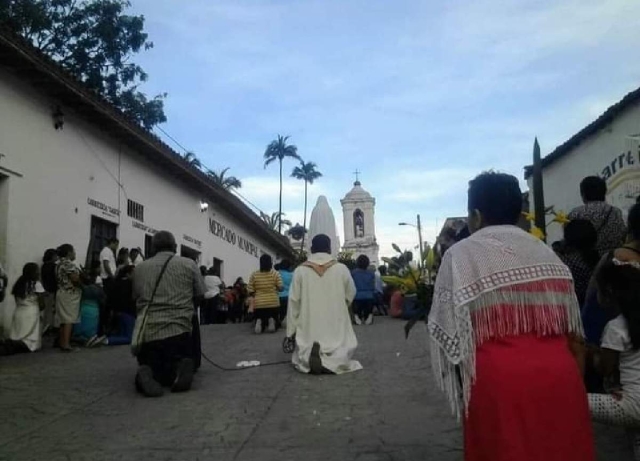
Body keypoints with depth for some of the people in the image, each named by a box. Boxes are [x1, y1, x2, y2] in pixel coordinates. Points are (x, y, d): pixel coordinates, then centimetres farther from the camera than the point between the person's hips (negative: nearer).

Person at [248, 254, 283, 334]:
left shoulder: (254, 275, -1)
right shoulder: (275, 273, -3)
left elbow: (250, 292, -1)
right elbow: (281, 287, -6)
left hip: (258, 304, 1)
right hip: (273, 303, -1)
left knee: (260, 328, 15)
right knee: (274, 326, 16)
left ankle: (259, 322, -18)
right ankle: (271, 321, -17)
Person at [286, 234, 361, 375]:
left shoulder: (300, 270, -1)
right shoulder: (342, 269, -2)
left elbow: (293, 302, 1)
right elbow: (351, 295, 9)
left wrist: (291, 330, 8)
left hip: (308, 328, 1)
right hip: (336, 326, 0)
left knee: (302, 360, 14)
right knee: (342, 358, 10)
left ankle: (310, 355, -21)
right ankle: (332, 360, -25)